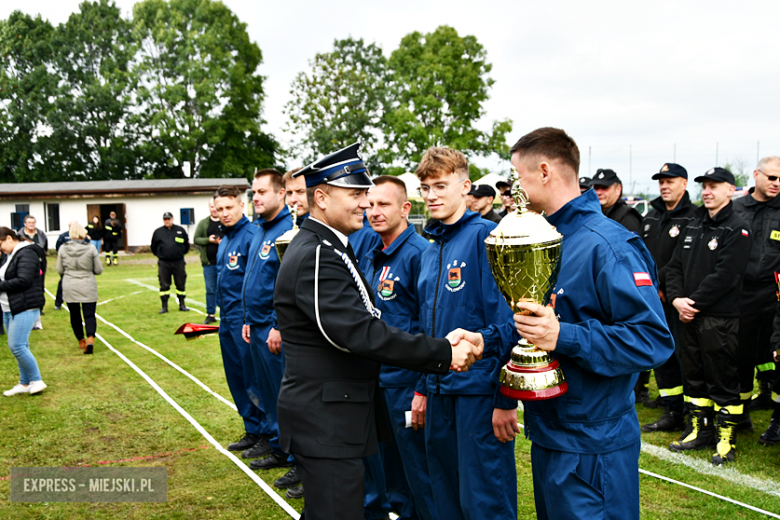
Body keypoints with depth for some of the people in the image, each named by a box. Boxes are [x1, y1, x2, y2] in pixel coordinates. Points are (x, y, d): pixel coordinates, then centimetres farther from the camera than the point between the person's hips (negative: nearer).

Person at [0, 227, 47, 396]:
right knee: (20, 346, 12)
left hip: (25, 308, -9)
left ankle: (36, 381, -1)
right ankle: (25, 384, 20)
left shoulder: (26, 254, -13)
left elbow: (23, 280, -22)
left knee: (17, 346, -12)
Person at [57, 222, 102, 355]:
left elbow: (59, 270, 4)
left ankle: (81, 341, 24)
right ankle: (90, 339, -19)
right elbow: (98, 270, -2)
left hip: (69, 288, 2)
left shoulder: (63, 249, -4)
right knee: (90, 315, 1)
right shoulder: (91, 248, -8)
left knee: (75, 315, 15)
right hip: (88, 287, -1)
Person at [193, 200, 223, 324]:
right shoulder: (203, 223, 8)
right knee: (210, 290, 9)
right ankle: (211, 315, 19)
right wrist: (208, 240, -12)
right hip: (209, 263, 2)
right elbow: (196, 239, 5)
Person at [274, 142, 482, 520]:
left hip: (334, 414, 10)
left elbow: (361, 323, 12)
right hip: (325, 421, -10)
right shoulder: (315, 256, -21)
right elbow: (360, 333, -29)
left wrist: (441, 344, 4)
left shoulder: (329, 248, 12)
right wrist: (443, 353, -25)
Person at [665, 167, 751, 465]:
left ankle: (726, 440, 11)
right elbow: (675, 266, 11)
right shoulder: (694, 226, 15)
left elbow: (725, 276, -17)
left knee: (723, 379, 0)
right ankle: (701, 431, 27)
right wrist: (676, 299, -5)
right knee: (694, 376, 14)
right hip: (689, 317, 7)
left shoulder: (737, 229, -8)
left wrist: (695, 304, -16)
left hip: (720, 319, -7)